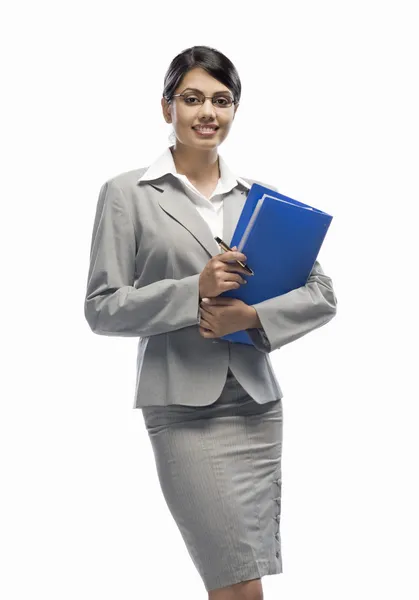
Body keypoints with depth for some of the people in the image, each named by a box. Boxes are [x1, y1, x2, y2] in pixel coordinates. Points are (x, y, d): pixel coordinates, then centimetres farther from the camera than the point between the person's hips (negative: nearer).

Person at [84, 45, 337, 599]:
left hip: (257, 402, 4)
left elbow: (322, 294, 7)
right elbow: (102, 308, -4)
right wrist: (195, 291, -16)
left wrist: (253, 316, -11)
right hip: (183, 408, -4)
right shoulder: (126, 194, 1)